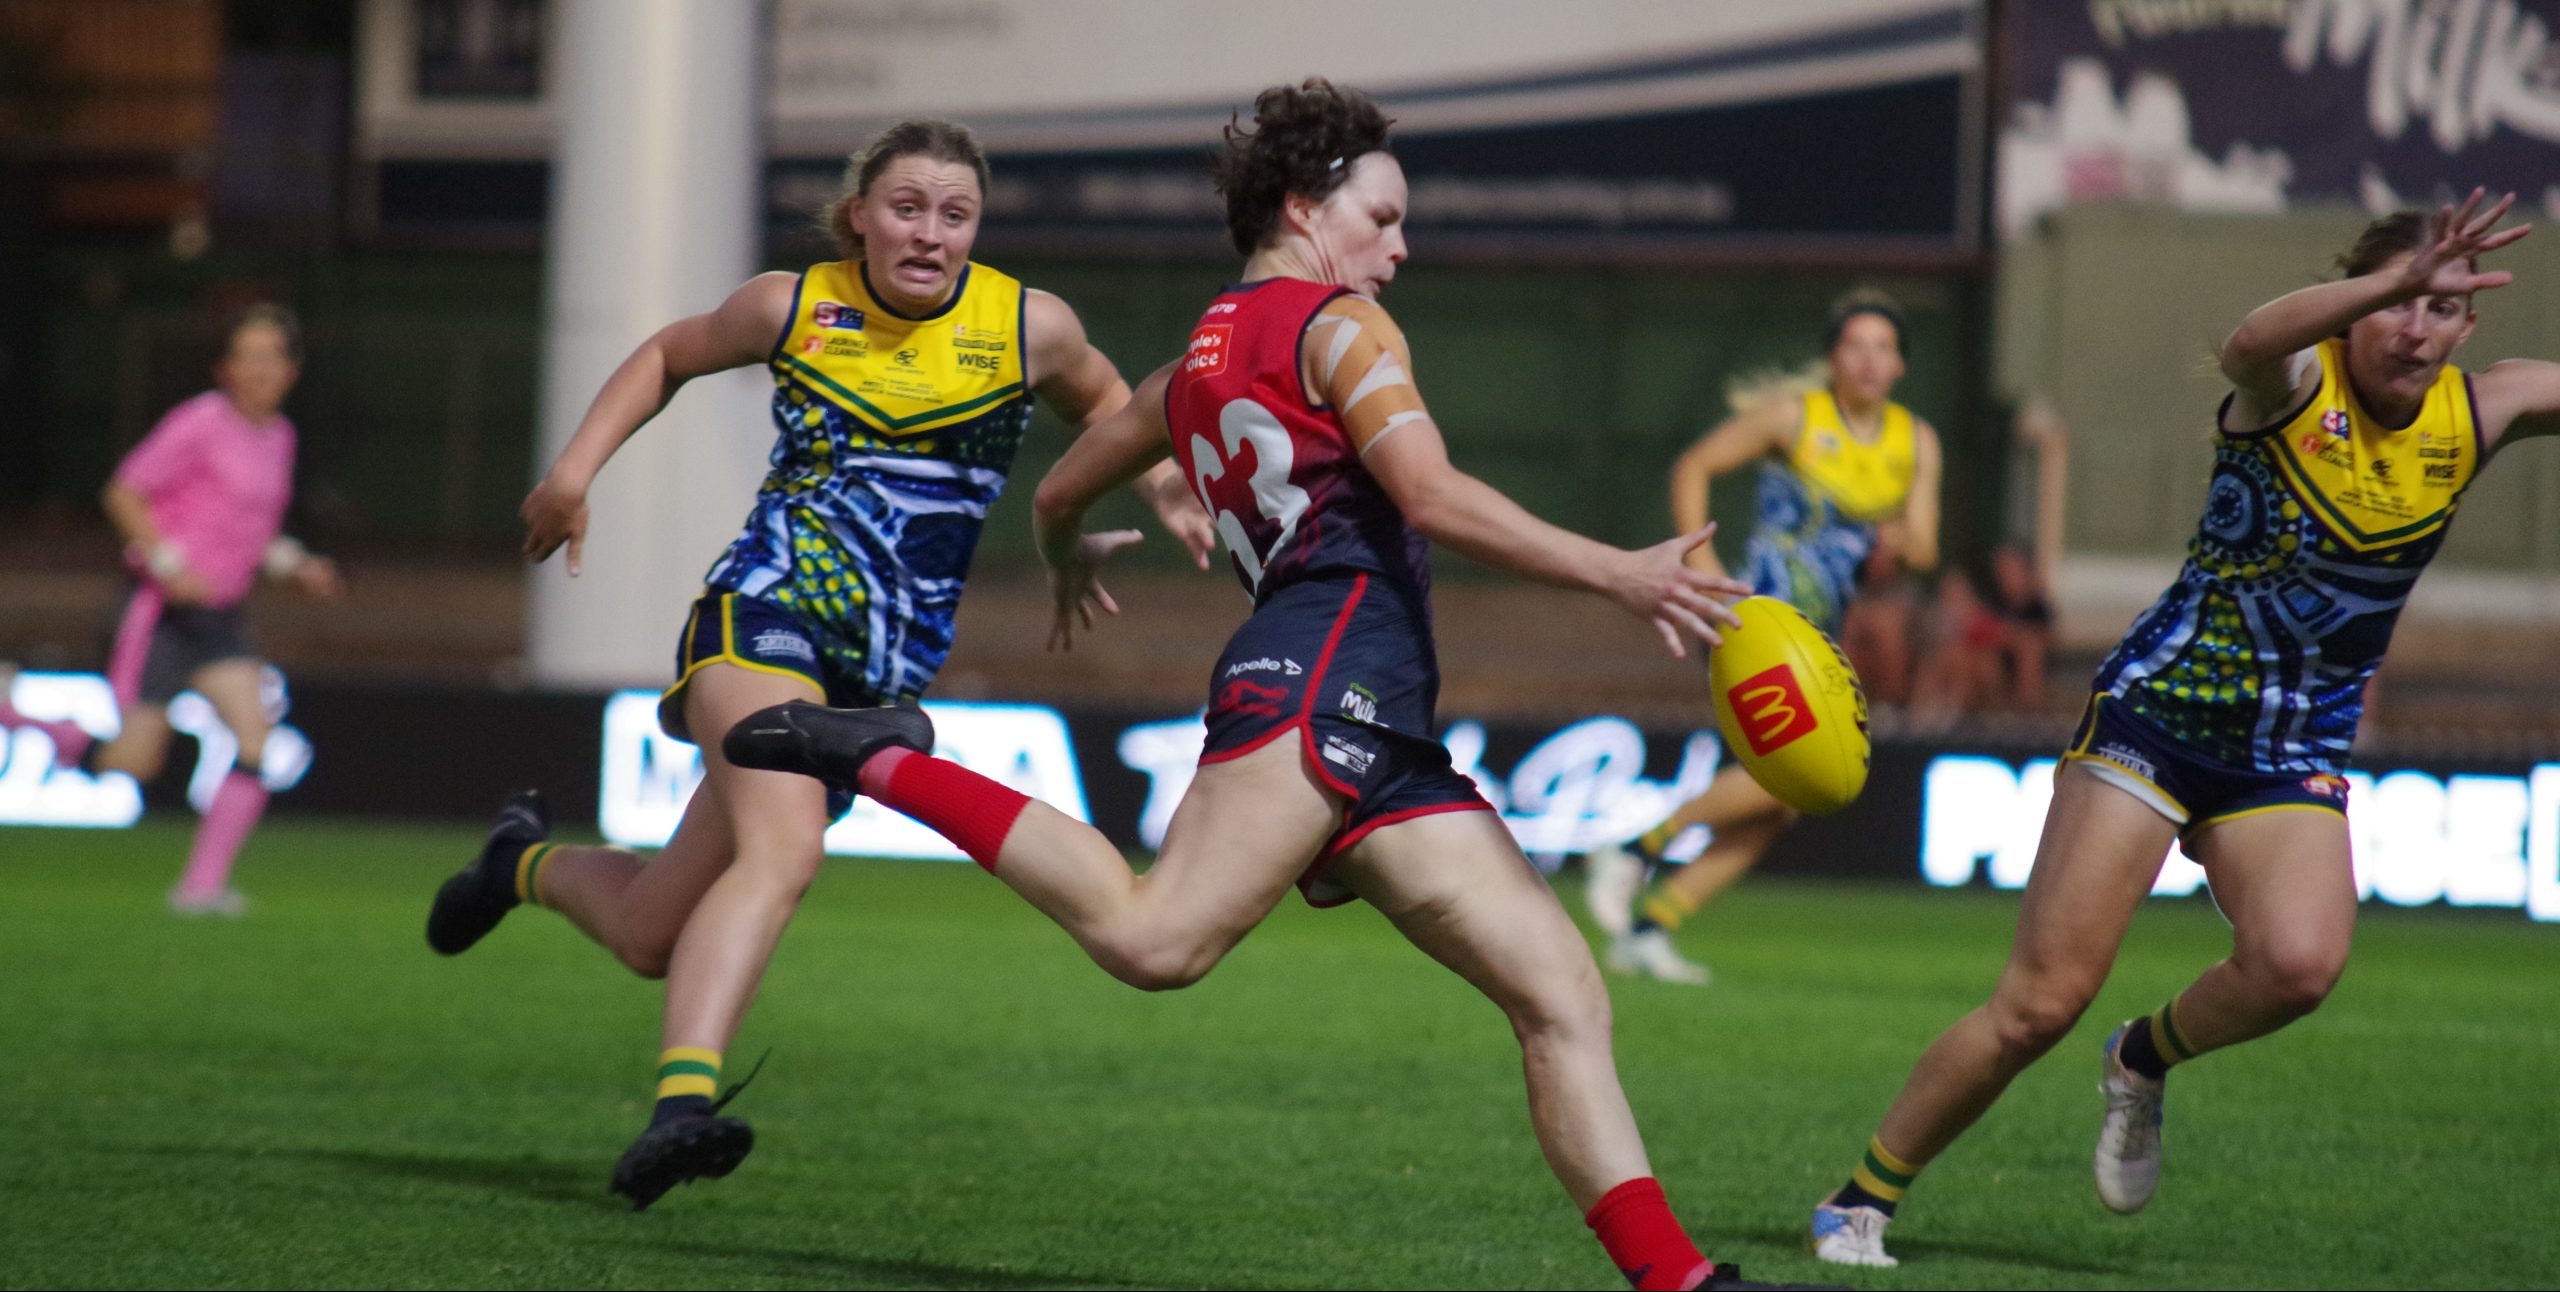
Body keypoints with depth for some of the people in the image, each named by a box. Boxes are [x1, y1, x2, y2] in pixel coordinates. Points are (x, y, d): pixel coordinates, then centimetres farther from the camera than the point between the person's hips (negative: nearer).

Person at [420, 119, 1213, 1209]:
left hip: (885, 673, 3)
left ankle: (531, 862, 35)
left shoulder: (1030, 327, 4)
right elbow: (669, 355, 22)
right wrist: (576, 467, 10)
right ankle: (682, 1104, -39)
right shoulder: (793, 306, 3)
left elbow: (1101, 402, 25)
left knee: (654, 939, 4)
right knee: (785, 846, -32)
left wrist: (1163, 487, 6)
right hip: (765, 611, -3)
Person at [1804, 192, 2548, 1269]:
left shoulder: (2482, 413, 0)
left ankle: (2145, 1062, 5)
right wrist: (2390, 279, -52)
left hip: (2294, 762, 4)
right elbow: (2251, 344, -38)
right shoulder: (2294, 384, -14)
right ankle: (1858, 1201, 9)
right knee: (2042, 1002, -8)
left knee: (2299, 964, -26)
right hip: (2154, 713, -3)